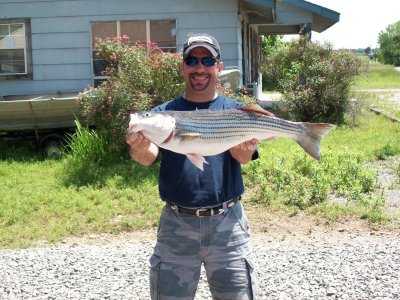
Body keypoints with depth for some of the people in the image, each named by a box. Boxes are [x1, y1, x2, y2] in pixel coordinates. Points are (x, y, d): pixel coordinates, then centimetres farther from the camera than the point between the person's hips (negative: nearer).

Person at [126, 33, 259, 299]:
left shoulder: (236, 112, 3)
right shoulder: (163, 113, 3)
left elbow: (244, 157, -11)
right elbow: (149, 157, -12)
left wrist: (243, 147, -35)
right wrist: (140, 148, -36)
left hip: (227, 221, 0)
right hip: (176, 224, 1)